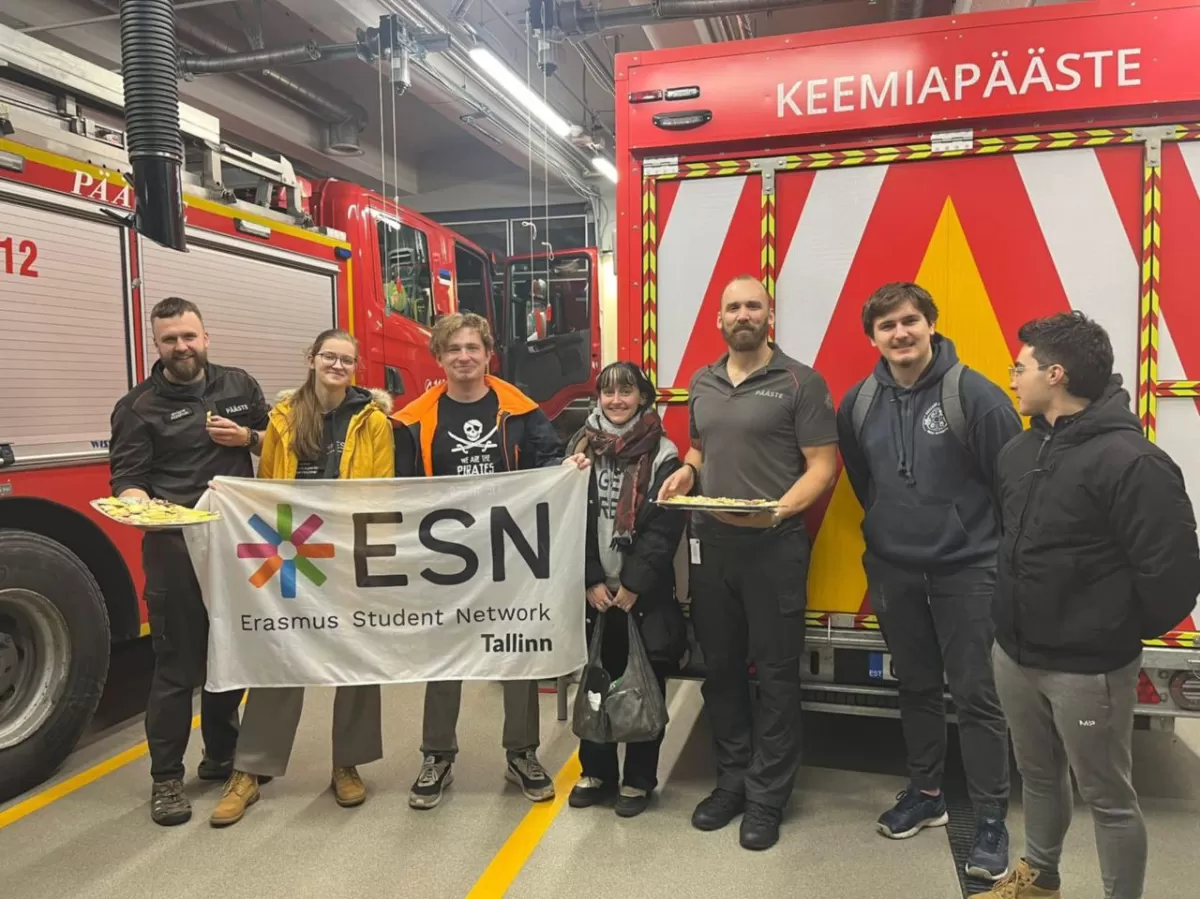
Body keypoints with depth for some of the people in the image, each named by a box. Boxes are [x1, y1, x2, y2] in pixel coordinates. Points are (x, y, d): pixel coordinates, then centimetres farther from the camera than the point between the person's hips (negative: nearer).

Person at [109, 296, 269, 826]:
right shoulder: (138, 407, 0)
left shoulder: (240, 386, 9)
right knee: (176, 663, 2)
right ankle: (166, 777, 15)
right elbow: (126, 477, -7)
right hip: (175, 548, -3)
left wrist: (248, 438, -5)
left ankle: (221, 755, 32)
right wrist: (141, 505, -28)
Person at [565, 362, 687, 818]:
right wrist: (591, 581, -6)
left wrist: (632, 586, -13)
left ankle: (639, 779, 22)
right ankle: (596, 771, 28)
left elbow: (664, 530, -9)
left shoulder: (662, 454, -4)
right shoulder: (581, 447, 6)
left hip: (645, 593, -3)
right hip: (592, 590, 3)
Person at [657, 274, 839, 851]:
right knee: (720, 667, 14)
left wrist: (780, 509, -23)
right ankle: (732, 780, 30)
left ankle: (767, 796, 19)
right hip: (711, 544, 6)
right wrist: (686, 472, 1)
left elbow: (822, 465, -8)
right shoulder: (702, 383, 12)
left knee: (775, 672, 4)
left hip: (775, 547, -5)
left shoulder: (801, 383, -6)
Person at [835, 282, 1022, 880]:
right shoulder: (858, 403, 1)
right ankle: (925, 793, 33)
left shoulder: (974, 394, -14)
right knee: (915, 686, 17)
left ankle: (991, 818, 18)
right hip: (893, 569, 5)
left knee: (977, 694, 3)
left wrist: (1004, 553, -3)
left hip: (967, 569, -4)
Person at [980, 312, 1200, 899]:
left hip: (1087, 667, -7)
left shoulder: (1130, 461, -20)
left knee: (1107, 797, 10)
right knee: (1038, 776, 24)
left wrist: (1121, 632, -5)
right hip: (1013, 654, 8)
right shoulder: (1019, 452, 5)